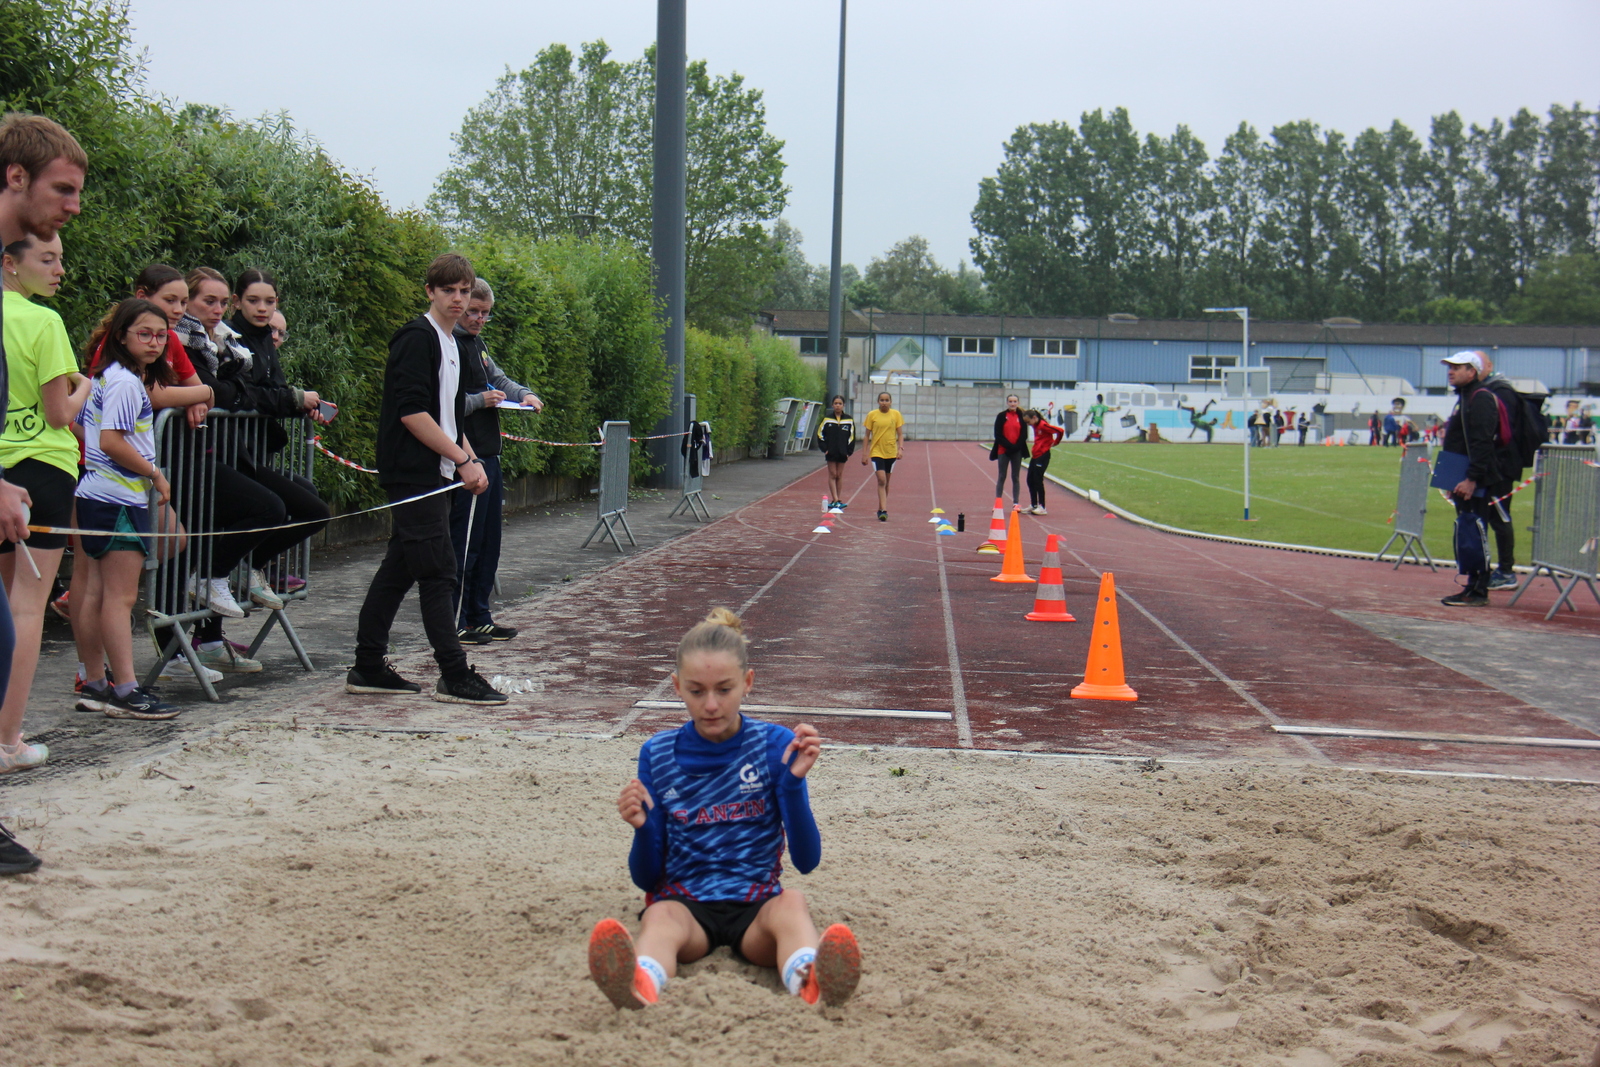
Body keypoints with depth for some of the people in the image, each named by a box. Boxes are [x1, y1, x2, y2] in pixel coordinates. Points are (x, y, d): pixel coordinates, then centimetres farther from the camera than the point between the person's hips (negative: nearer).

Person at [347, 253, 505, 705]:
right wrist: (463, 459, -17)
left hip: (433, 475, 10)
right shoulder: (417, 339, -11)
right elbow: (412, 413, -20)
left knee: (399, 568, 11)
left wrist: (471, 460, 12)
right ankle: (454, 676, -6)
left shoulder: (452, 345, 18)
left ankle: (368, 667, 16)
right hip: (413, 474, -10)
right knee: (437, 571, -9)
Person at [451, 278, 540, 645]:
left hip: (489, 455, 10)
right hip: (467, 458, -10)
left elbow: (499, 379, 25)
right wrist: (480, 401, -21)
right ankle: (455, 622, 0)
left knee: (489, 540, 13)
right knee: (465, 540, -6)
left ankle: (479, 618, 21)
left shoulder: (478, 344, 18)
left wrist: (525, 395, 6)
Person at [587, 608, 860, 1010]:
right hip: (684, 900, 0)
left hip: (755, 903, 0)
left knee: (791, 904, -32)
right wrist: (642, 829, -14)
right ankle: (641, 983, -68)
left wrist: (794, 782, -17)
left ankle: (812, 979, -66)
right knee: (660, 917, -33)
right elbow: (646, 877, 8)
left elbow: (806, 860, -2)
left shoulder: (776, 745, 4)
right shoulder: (657, 755, 7)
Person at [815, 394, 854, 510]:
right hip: (831, 452, -1)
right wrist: (824, 449, -3)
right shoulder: (826, 419, 1)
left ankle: (838, 500, 10)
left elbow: (852, 436, 8)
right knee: (832, 475, -2)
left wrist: (849, 451, 0)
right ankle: (835, 500, -5)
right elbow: (820, 434, 5)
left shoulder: (849, 420, 3)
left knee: (839, 475, 6)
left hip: (842, 453, 1)